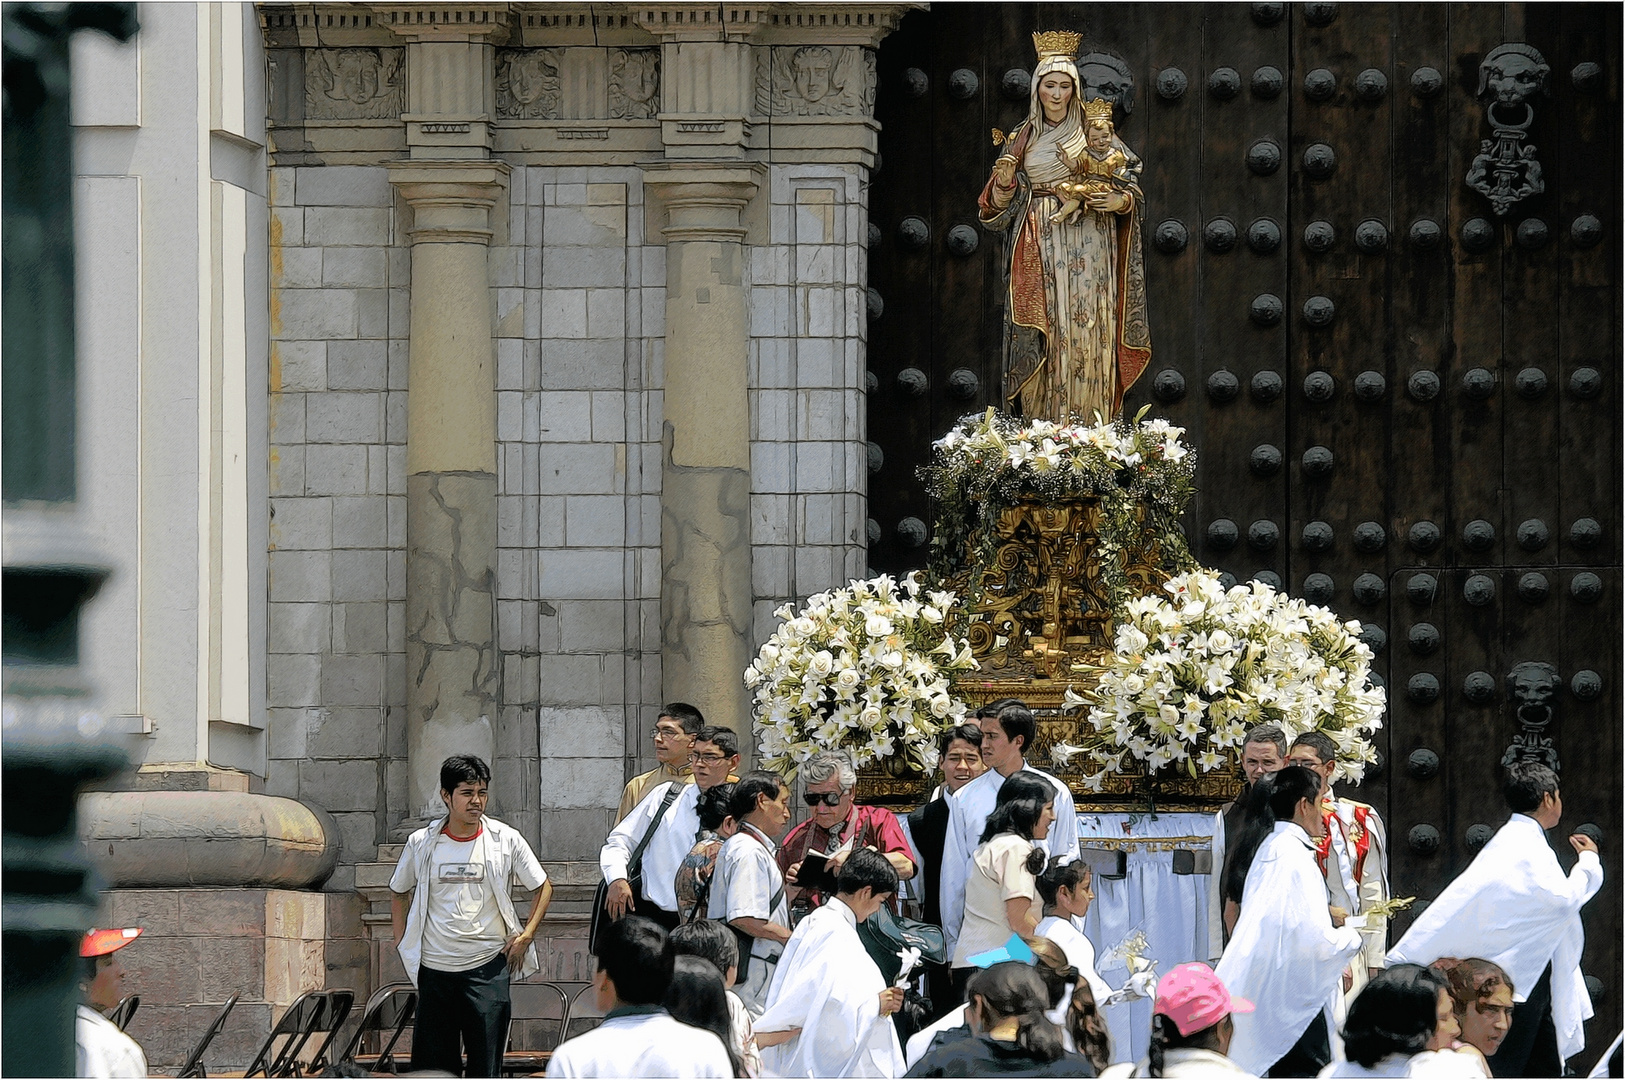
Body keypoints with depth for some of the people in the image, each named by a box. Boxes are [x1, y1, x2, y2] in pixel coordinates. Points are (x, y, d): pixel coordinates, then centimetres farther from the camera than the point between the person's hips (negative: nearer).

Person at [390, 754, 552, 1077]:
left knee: (486, 1067, -5)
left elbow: (542, 887, 12)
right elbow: (398, 892, 20)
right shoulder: (421, 844, 3)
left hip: (488, 966, -2)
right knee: (431, 1065, 1)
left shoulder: (506, 841, 0)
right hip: (434, 967, 2)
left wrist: (526, 935, 1)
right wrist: (402, 942, 10)